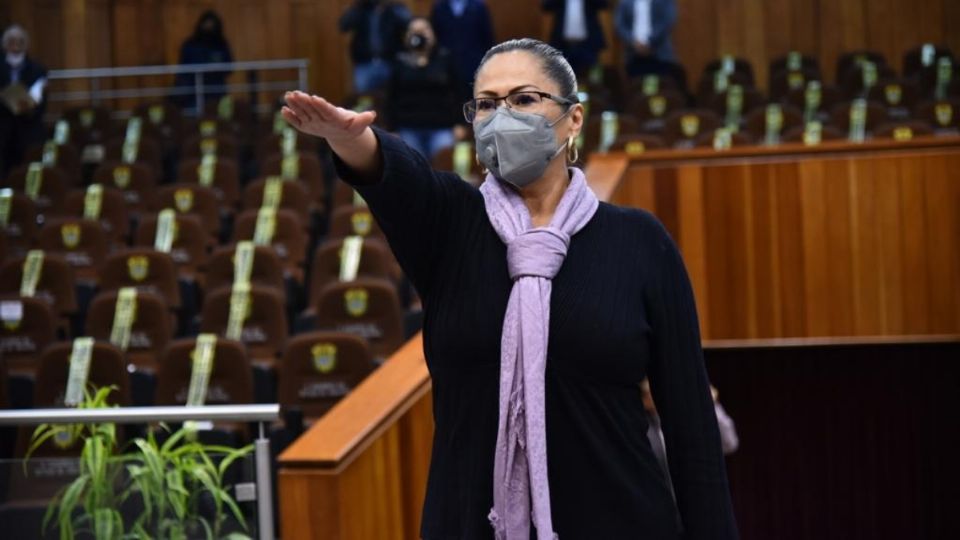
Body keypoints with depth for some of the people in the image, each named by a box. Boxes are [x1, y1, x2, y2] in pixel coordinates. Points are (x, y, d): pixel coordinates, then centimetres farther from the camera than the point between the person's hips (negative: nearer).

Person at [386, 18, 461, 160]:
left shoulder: (444, 59, 4)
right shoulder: (401, 62, 5)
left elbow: (455, 93, 3)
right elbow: (392, 97, 6)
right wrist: (392, 129, 1)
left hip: (440, 128, -1)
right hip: (410, 128, 1)